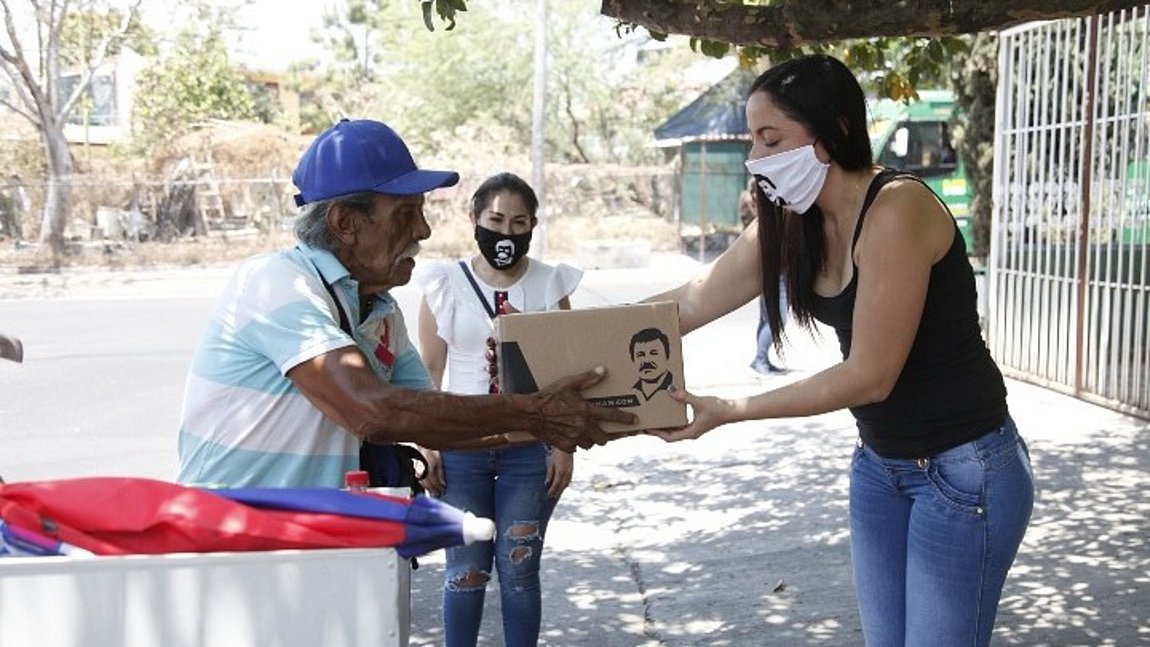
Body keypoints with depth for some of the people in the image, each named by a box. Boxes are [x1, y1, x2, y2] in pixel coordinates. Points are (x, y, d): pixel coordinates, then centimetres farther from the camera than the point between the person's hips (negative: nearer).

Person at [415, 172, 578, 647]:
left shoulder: (550, 285, 1)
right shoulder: (446, 285, 1)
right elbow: (430, 371, 3)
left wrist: (564, 446, -2)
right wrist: (426, 444, -3)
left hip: (529, 446, 0)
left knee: (519, 569, 4)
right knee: (466, 569, 4)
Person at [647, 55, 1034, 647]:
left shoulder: (896, 209, -24)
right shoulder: (791, 223, 1)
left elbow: (870, 375, -24)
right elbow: (690, 302, 4)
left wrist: (728, 411, -22)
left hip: (964, 469, -8)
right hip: (880, 463, 8)